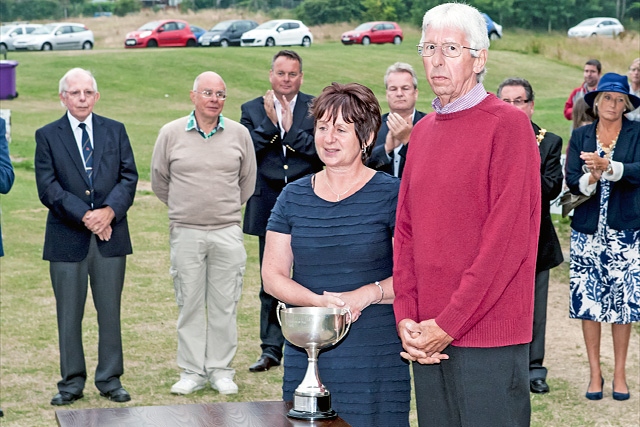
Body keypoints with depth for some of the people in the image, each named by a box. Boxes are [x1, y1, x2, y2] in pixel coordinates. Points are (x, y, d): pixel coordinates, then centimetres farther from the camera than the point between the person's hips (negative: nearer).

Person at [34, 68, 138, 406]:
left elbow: (129, 177, 3)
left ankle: (110, 379, 17)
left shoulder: (115, 131, 9)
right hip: (67, 238, -1)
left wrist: (110, 210, -14)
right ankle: (72, 382, 14)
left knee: (110, 311, 7)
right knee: (69, 314, 5)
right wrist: (85, 216, -15)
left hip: (110, 236, 2)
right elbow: (48, 188, -6)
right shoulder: (47, 136, 2)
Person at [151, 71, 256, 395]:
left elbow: (247, 180, 17)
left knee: (224, 305, 4)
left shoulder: (239, 134, 3)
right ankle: (191, 372, 13)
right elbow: (159, 180, 13)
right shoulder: (171, 133, 0)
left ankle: (221, 371, 14)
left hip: (227, 232, 1)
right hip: (186, 232, -1)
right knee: (189, 304, 4)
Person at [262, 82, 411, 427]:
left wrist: (367, 294, -21)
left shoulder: (390, 195, -2)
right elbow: (272, 276, 7)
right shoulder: (294, 197, 9)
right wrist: (319, 301, -10)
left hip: (375, 358, -3)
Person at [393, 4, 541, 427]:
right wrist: (406, 317, 0)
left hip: (489, 338, -6)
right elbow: (406, 229, 12)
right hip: (426, 339, 6)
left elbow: (508, 238, -15)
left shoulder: (508, 125, -9)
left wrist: (449, 324, -14)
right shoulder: (422, 131, 14)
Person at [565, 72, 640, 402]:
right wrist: (590, 179, -21)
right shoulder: (580, 136, 7)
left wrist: (607, 166, -28)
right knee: (588, 300, 1)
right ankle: (595, 372, 12)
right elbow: (572, 181, -1)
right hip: (588, 230, 2)